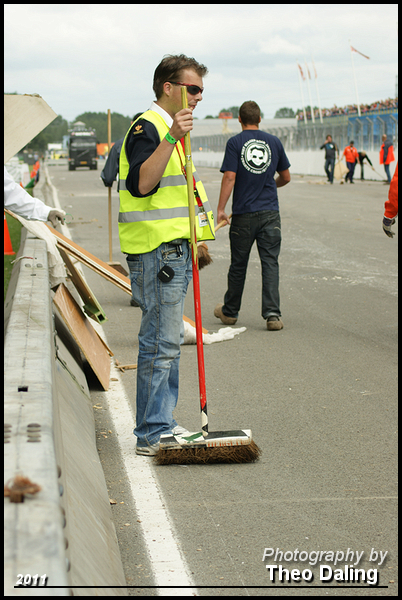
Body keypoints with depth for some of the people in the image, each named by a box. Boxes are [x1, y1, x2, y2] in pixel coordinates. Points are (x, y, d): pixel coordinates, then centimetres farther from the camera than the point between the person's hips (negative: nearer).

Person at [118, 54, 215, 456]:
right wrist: (171, 138, -37)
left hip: (174, 249, 10)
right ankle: (151, 435, -4)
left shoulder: (169, 128, 20)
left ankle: (163, 424, 22)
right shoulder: (147, 128, -13)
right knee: (160, 342, -9)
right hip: (155, 252, -10)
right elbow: (141, 184, -30)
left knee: (167, 340, 14)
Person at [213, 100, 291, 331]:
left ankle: (230, 312, 25)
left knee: (238, 265, 10)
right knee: (270, 263, 1)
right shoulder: (274, 142, 5)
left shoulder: (235, 143, -5)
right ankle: (272, 314, -9)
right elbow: (286, 177, 13)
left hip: (244, 214, -1)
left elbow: (229, 177, -12)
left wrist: (221, 208, -8)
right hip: (270, 213, 1)